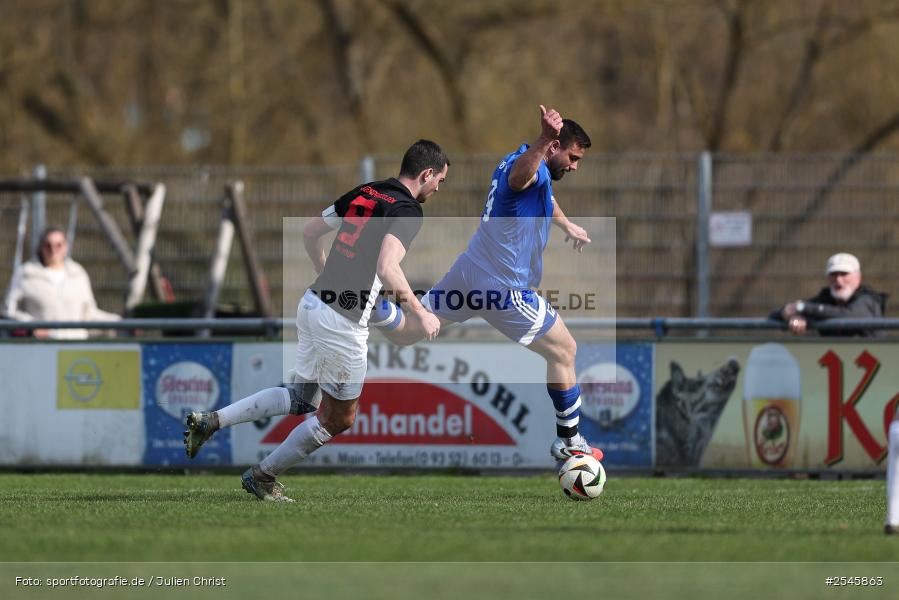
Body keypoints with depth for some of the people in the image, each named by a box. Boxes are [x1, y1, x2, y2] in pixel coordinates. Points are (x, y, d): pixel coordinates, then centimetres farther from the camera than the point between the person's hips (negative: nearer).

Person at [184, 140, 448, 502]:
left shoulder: (363, 193, 12)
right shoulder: (407, 210, -13)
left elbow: (310, 233, 19)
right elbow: (387, 268, -27)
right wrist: (420, 315, -17)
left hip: (312, 304, 8)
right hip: (342, 322, -8)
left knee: (300, 398, 23)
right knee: (339, 419, 11)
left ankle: (210, 421, 14)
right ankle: (263, 477, 20)